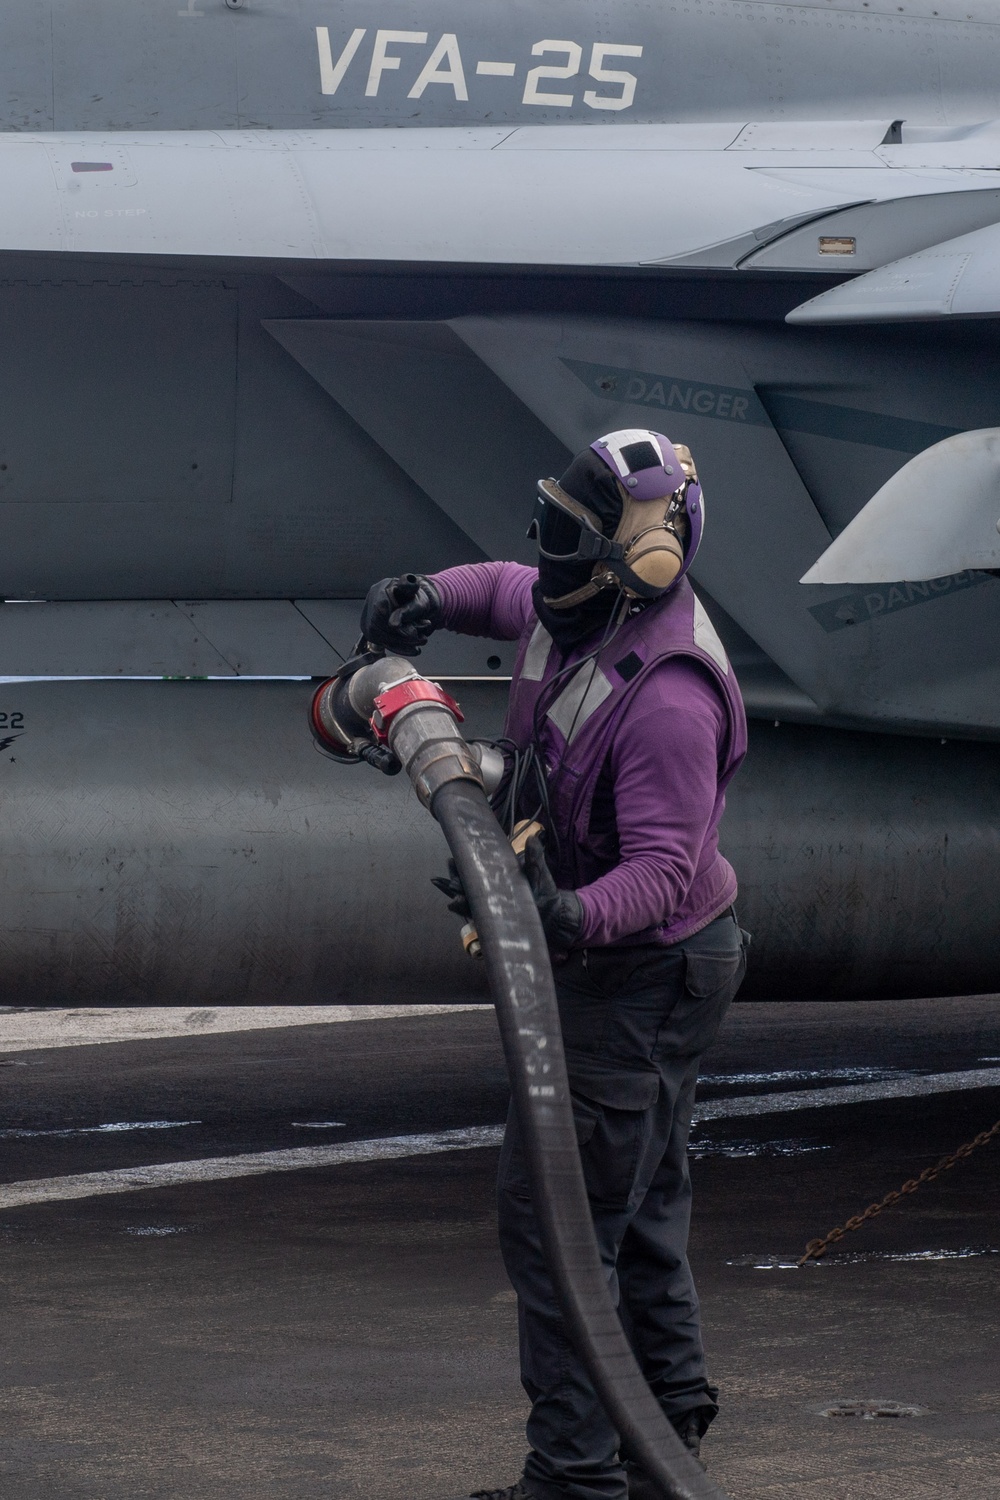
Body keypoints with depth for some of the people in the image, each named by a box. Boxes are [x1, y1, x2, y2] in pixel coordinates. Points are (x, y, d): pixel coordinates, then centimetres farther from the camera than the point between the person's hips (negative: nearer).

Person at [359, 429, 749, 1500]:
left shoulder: (668, 696, -31)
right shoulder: (579, 612, -2)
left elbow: (663, 867, -33)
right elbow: (509, 590, 22)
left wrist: (569, 917, -51)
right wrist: (425, 600, 2)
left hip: (642, 975, -10)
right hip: (613, 961, 10)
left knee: (555, 1213, -9)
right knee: (636, 1208, 21)